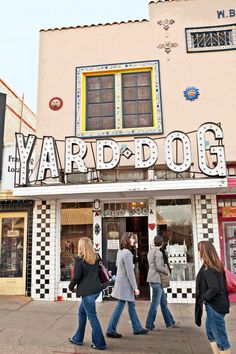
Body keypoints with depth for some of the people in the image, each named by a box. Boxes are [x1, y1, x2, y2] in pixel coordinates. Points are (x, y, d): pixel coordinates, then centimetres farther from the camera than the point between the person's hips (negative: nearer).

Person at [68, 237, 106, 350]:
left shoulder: (79, 259, -12)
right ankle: (78, 338, 32)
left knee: (92, 316, 3)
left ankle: (99, 343, 11)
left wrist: (71, 286, 3)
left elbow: (77, 276, -13)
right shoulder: (95, 258, 6)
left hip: (87, 291, -7)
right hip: (96, 289, 7)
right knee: (82, 312, 22)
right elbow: (99, 272, 10)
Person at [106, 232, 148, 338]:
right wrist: (135, 287, -16)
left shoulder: (120, 251, 6)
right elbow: (130, 272, -22)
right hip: (125, 284, -9)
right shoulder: (127, 253, -21)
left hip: (120, 281, 9)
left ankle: (137, 328, 28)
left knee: (131, 305, 17)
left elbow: (117, 264, 20)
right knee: (120, 307, 1)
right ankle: (111, 330, 12)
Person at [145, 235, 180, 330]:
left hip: (153, 279, 10)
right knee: (155, 303, -1)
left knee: (163, 302, 15)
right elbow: (159, 267, -20)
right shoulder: (158, 252, -15)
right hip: (156, 280, -10)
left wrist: (164, 269, 10)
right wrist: (167, 271, -3)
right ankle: (149, 325, 6)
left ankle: (170, 323, 24)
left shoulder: (151, 251, 13)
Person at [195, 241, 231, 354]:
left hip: (214, 306, -10)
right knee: (210, 332, 23)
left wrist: (204, 298, -13)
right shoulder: (216, 265, 6)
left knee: (220, 337, 0)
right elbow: (220, 284, 12)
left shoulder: (208, 268, -21)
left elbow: (214, 288, -29)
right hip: (218, 304, 10)